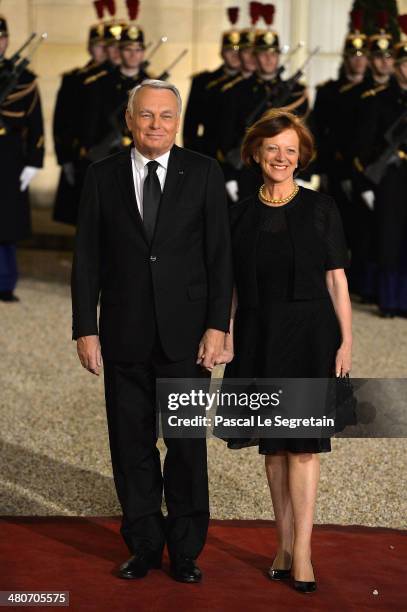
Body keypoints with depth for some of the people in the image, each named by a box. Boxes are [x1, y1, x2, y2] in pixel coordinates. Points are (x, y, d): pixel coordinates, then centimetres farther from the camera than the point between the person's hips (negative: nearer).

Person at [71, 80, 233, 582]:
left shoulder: (203, 173, 2)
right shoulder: (103, 176, 4)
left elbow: (219, 254, 0)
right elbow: (87, 258, 4)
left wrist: (217, 326, -7)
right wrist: (85, 329, -2)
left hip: (185, 334, -1)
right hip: (125, 335, 1)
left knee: (187, 444, 4)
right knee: (132, 445, 9)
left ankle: (186, 549, 16)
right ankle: (144, 545, 22)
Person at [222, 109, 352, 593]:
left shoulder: (320, 208, 0)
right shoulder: (241, 214, 6)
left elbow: (336, 280, 0)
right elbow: (230, 285, 7)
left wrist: (345, 340, -6)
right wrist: (226, 337, -4)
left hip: (309, 333, -3)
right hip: (258, 336, 3)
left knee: (303, 442, -6)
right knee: (273, 444, 8)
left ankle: (302, 552, -5)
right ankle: (284, 544, 17)